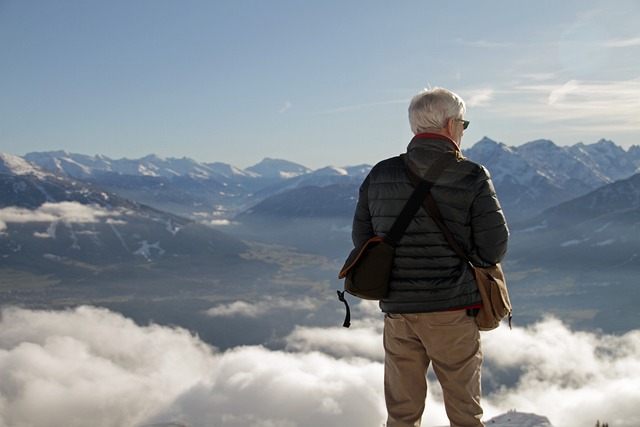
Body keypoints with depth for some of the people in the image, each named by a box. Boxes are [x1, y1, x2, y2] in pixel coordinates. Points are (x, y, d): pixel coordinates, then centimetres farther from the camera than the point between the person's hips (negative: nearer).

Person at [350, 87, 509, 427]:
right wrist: (461, 254, 8)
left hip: (397, 311, 4)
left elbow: (361, 239, 7)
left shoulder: (379, 175, 2)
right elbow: (494, 248, -12)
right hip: (453, 311, -3)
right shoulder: (471, 176, -10)